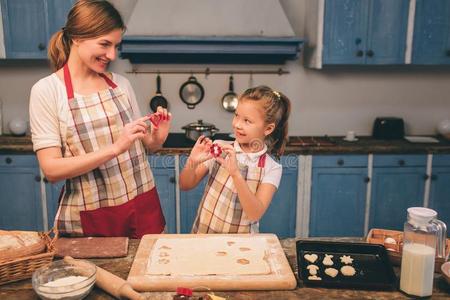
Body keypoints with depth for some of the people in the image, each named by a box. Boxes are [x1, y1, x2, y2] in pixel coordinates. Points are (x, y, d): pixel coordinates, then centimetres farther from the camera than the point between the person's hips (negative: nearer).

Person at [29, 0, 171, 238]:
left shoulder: (121, 84, 3)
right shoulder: (46, 90, -9)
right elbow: (51, 169, -15)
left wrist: (157, 138, -10)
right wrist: (115, 148, -25)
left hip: (143, 207, 4)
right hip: (89, 218, -3)